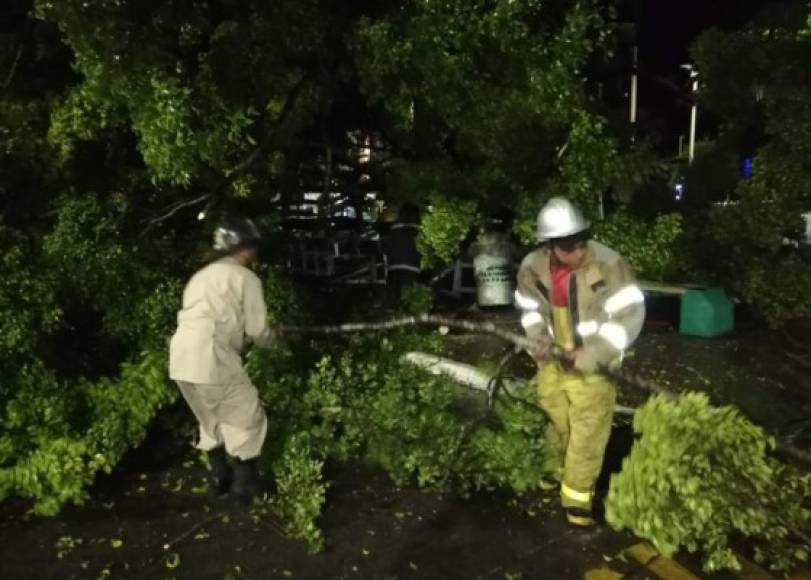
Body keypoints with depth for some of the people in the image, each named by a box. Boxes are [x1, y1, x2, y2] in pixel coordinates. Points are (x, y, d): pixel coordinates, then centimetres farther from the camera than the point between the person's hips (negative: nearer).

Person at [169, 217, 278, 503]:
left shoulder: (203, 276, 26)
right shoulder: (246, 278, 2)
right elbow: (257, 331, 2)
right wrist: (273, 337, 23)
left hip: (181, 356, 8)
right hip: (210, 357, -8)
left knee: (211, 419, 25)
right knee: (248, 418, 8)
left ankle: (222, 479, 34)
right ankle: (244, 485, 14)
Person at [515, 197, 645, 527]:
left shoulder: (608, 265, -24)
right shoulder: (532, 267, -11)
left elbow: (630, 314, -22)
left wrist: (592, 355, -27)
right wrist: (536, 336, -10)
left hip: (593, 365, -4)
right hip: (552, 361, 4)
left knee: (587, 433, 2)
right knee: (558, 424, 23)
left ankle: (578, 494, 19)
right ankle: (562, 467, 48)